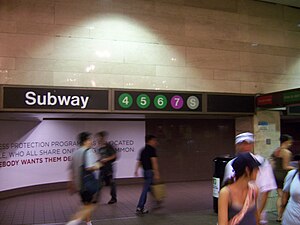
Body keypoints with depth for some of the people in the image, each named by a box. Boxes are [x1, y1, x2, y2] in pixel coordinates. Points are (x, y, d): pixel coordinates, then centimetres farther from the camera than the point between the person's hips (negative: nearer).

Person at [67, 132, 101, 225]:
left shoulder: (75, 153, 10)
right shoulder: (89, 151, -14)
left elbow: (71, 169, 15)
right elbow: (90, 167, -28)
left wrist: (71, 184, 23)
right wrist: (98, 166, -8)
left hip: (78, 184, 8)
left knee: (87, 206, 21)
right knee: (90, 206, -1)